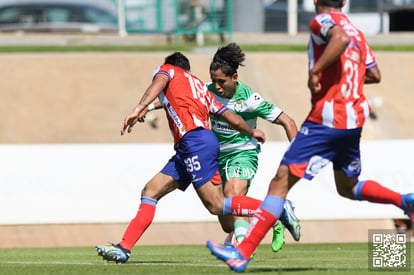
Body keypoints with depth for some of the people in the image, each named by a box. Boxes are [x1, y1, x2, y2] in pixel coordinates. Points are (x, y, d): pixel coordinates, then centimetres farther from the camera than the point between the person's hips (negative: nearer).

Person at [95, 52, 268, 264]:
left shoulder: (168, 70, 16)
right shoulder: (202, 88, 32)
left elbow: (158, 83, -9)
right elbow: (234, 119, 31)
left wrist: (138, 109, -23)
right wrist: (252, 132, 50)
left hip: (195, 140, -9)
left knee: (216, 206, -13)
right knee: (150, 191, 6)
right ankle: (124, 248, -2)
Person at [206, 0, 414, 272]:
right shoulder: (357, 32, 16)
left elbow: (341, 38, -28)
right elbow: (375, 75, 19)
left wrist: (315, 71, -22)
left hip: (326, 118, -8)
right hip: (355, 120, 8)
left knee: (281, 181, -9)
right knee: (348, 187, 26)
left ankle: (242, 253, -14)